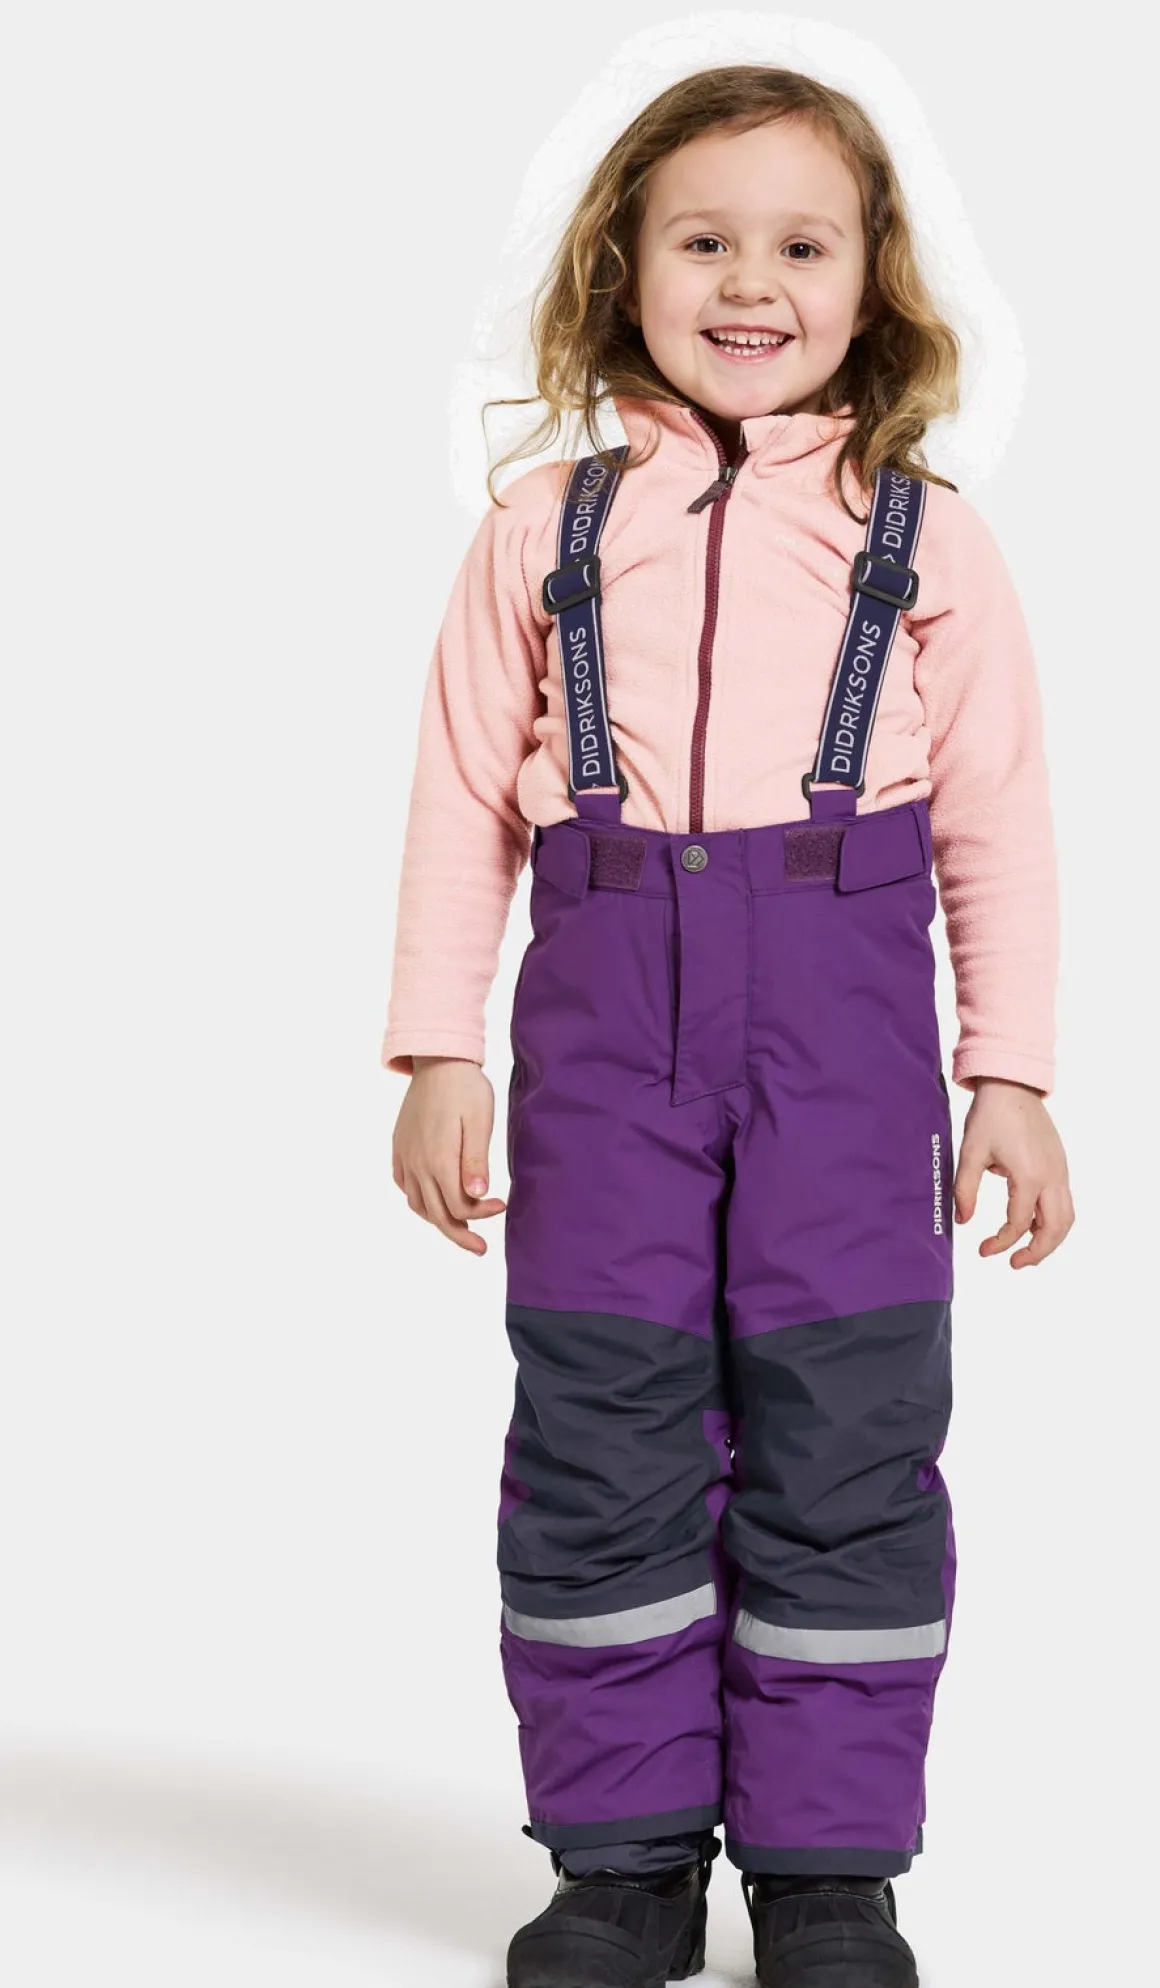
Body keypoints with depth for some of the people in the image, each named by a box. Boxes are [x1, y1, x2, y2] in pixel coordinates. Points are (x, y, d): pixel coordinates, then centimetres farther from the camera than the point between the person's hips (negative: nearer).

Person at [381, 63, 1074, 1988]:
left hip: (843, 1000, -1)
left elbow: (1000, 820, 8)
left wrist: (1012, 1076, 5)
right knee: (601, 1430, 3)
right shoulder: (547, 527, 9)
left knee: (843, 1432, 1)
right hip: (606, 999, 1)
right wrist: (439, 1049, 4)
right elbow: (465, 796, 9)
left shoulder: (927, 536, 8)